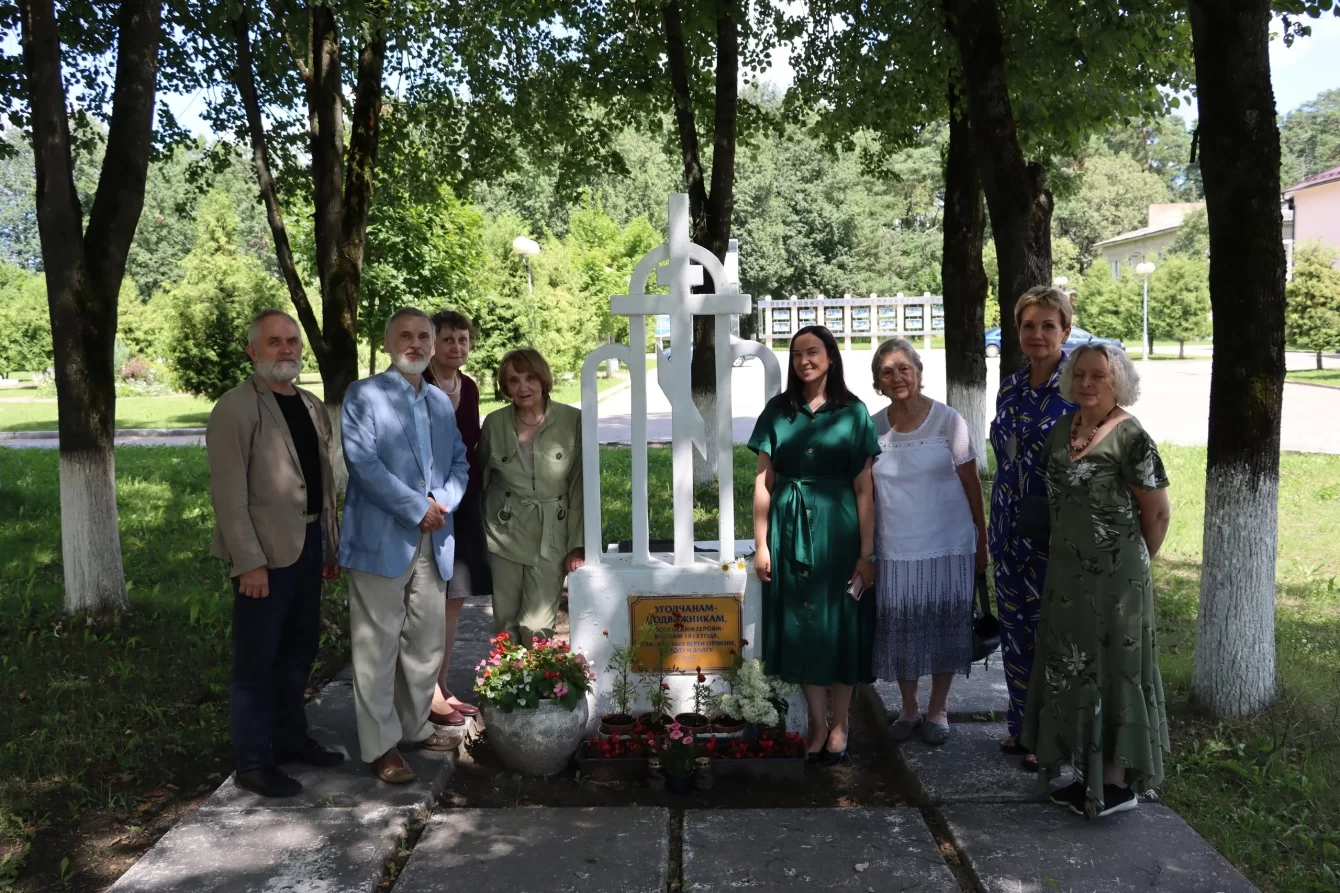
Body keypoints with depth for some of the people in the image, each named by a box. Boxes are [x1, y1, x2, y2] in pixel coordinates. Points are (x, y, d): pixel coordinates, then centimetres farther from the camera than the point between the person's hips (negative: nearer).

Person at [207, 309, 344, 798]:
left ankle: (290, 738, 32)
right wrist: (249, 562, -19)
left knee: (299, 648, 17)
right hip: (264, 551, -7)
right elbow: (228, 492, -15)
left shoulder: (313, 407, 13)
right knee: (257, 660, 2)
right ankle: (253, 761, 13)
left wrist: (331, 545, 14)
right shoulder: (236, 408, -10)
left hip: (307, 544, 8)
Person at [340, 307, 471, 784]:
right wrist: (417, 509, -15)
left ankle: (415, 725, 27)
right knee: (378, 646, -1)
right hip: (382, 540, -6)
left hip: (434, 541, 6)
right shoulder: (363, 395, -3)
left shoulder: (441, 401, 17)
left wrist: (443, 501, -6)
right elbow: (363, 463, -14)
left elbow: (459, 461, 14)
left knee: (427, 642, 13)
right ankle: (381, 744, 8)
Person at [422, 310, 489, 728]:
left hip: (463, 502, 7)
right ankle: (428, 694, 10)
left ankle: (442, 685, 23)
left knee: (454, 597, 11)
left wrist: (477, 494, 9)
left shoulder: (469, 387, 8)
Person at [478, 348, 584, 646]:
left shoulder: (573, 420, -7)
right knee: (505, 623, 8)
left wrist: (578, 544, -7)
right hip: (505, 534, 2)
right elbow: (480, 477, 10)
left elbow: (580, 487, -5)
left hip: (551, 536, -2)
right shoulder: (494, 423, -1)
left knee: (538, 628, -4)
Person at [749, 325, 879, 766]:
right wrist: (761, 543, -2)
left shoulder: (853, 412, -1)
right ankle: (817, 723, 19)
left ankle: (839, 725, 19)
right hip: (790, 527, 2)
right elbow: (763, 481, 3)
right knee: (800, 623, 6)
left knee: (840, 622, 5)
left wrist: (867, 552, -7)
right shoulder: (777, 410, 4)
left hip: (837, 526, -2)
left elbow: (864, 488, -3)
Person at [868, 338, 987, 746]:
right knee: (900, 630, 8)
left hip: (948, 545, -2)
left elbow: (971, 484, -1)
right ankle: (909, 709, 26)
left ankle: (938, 710, 25)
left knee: (945, 628, 7)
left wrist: (982, 542, -1)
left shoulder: (948, 421, -6)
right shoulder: (872, 429, 1)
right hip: (895, 549, 2)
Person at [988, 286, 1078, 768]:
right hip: (1011, 529, 6)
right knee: (1015, 628, 13)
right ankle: (1021, 726, 28)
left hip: (1057, 531, -6)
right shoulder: (1010, 386, 8)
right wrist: (993, 525, 14)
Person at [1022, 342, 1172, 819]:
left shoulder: (1130, 437, -14)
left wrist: (1132, 562, 2)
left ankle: (1118, 782, 14)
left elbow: (1158, 514, -9)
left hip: (1114, 579, -7)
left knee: (1111, 672, 1)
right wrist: (1064, 557, 13)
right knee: (1072, 672, 13)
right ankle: (1090, 773, 26)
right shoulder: (1062, 431, 7)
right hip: (1068, 575, 7)